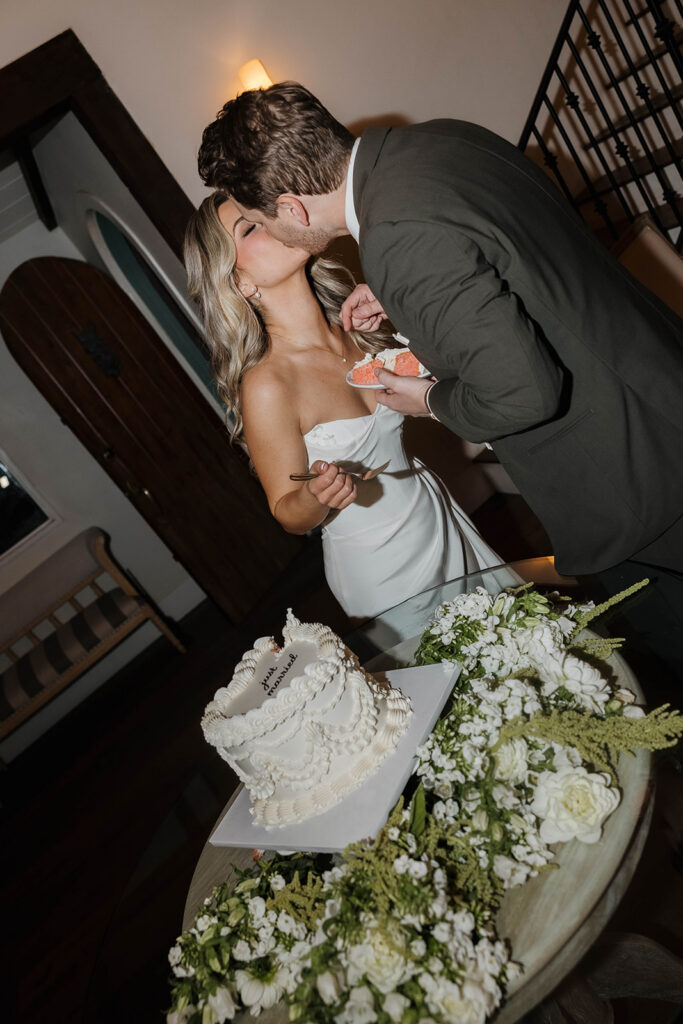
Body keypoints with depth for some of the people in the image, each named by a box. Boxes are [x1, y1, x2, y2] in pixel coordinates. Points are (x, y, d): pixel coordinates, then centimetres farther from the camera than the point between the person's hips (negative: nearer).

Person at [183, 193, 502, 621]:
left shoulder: (354, 326, -8)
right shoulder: (265, 386, -25)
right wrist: (314, 494, -35)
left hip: (439, 516, 6)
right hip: (387, 573, -5)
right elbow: (290, 516, -13)